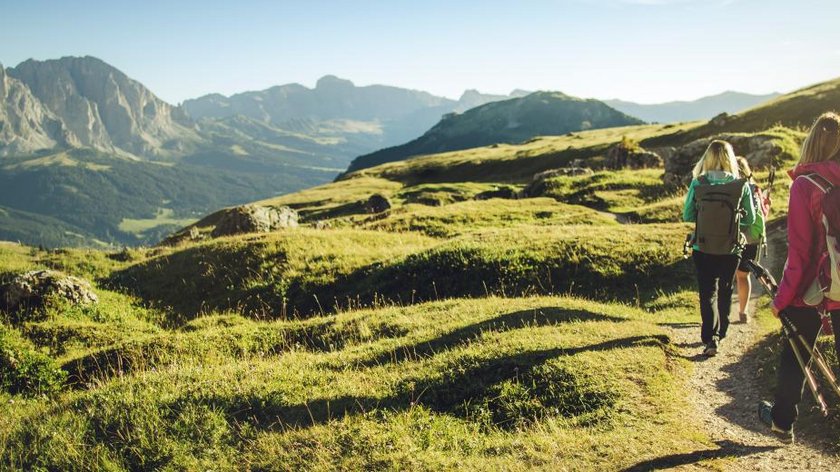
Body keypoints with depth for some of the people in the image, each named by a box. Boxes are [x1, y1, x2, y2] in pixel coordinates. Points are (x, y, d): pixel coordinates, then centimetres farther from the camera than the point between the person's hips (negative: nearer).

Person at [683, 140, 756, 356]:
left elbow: (687, 215, -2)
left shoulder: (697, 184, -9)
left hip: (703, 249, -1)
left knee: (708, 293, 5)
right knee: (725, 292, 20)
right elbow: (750, 218, 0)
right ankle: (720, 333, 35)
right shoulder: (741, 185, -8)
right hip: (731, 250, 1)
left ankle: (710, 338, -10)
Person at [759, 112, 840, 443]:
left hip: (810, 290, -2)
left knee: (794, 357, 16)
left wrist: (782, 298, -6)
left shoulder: (805, 185, -14)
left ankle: (782, 421, 31)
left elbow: (799, 251, -14)